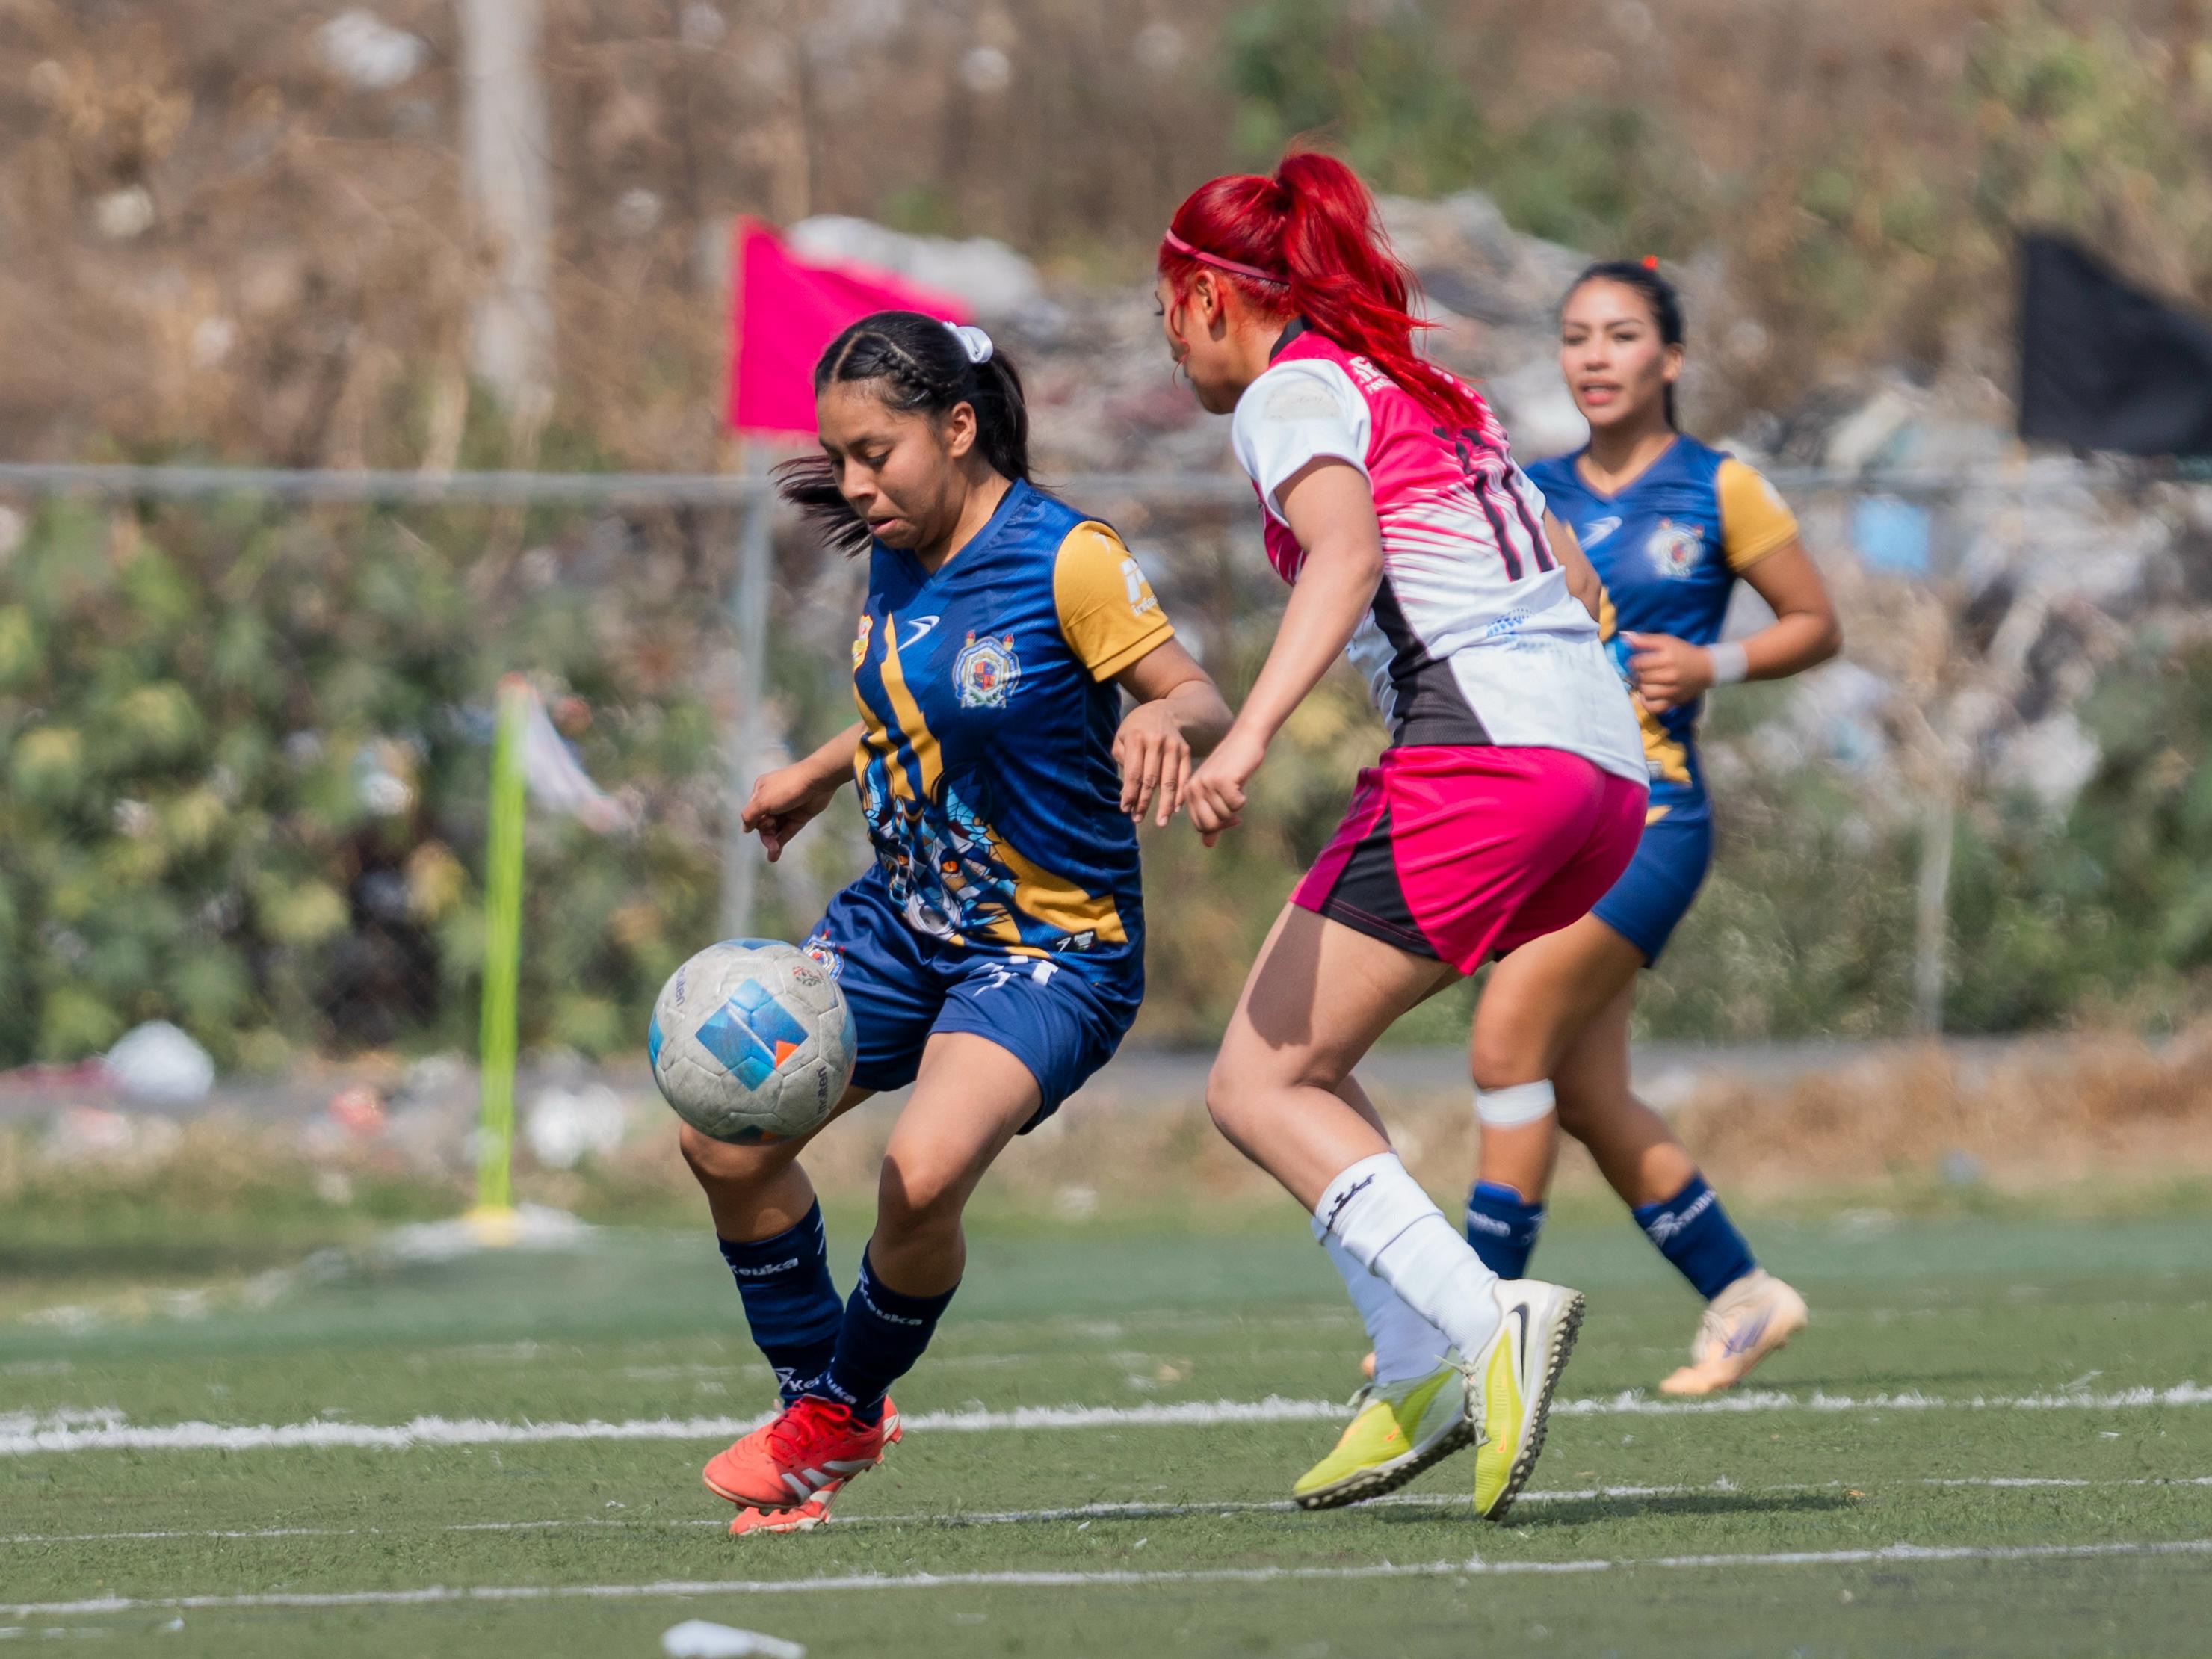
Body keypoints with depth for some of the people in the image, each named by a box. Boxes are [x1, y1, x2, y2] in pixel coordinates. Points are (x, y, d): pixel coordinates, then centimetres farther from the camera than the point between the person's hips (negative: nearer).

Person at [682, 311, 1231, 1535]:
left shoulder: (1067, 560, -19)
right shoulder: (896, 558, 3)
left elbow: (1202, 696, -15)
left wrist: (1163, 718, -37)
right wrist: (821, 774, 28)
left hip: (1051, 951, -7)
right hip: (902, 920, 7)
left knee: (923, 1172, -28)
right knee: (725, 1140, -4)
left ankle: (852, 1406, 2)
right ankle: (816, 1407, 18)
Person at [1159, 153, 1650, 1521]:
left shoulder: (1293, 392, 1)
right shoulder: (1424, 390, 26)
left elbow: (1347, 552, -19)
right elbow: (1575, 579, 30)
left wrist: (1250, 732, -30)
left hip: (1479, 748, -9)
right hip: (1608, 762, 9)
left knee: (1258, 1086, -4)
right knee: (1303, 1050, 18)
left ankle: (1488, 1318, -23)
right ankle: (1427, 1376, 4)